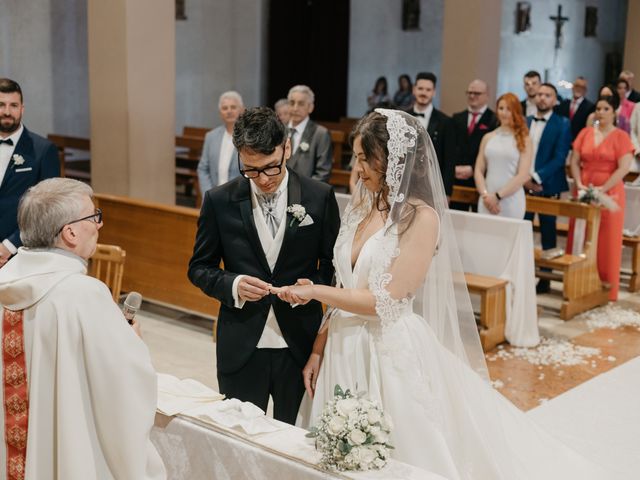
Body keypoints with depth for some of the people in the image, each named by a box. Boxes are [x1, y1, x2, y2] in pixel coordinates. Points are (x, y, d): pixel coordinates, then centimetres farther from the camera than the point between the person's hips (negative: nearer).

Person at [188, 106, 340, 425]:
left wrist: (315, 286, -15)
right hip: (241, 348, 0)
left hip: (300, 347, 0)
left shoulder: (319, 197, -4)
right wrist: (232, 285, -15)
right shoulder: (219, 201, -3)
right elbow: (199, 268, 5)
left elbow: (334, 264, 5)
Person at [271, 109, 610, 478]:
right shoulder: (360, 207, 7)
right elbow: (343, 289, 11)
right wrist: (318, 350, 7)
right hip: (344, 349, 7)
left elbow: (385, 301, -18)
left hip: (391, 351, -7)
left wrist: (313, 292, -12)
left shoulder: (421, 217, -14)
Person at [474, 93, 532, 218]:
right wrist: (485, 195, -7)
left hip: (511, 202, -3)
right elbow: (478, 170, 8)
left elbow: (523, 175, -6)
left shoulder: (524, 140, 2)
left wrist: (498, 196, -10)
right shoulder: (488, 137, 11)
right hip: (487, 201, 3)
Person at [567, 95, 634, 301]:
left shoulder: (621, 136, -4)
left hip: (609, 194, -4)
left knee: (606, 240, 2)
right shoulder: (585, 133, 8)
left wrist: (602, 189, -18)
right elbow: (574, 161, 7)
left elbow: (624, 168, -13)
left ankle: (606, 289, 12)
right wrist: (579, 184, -8)